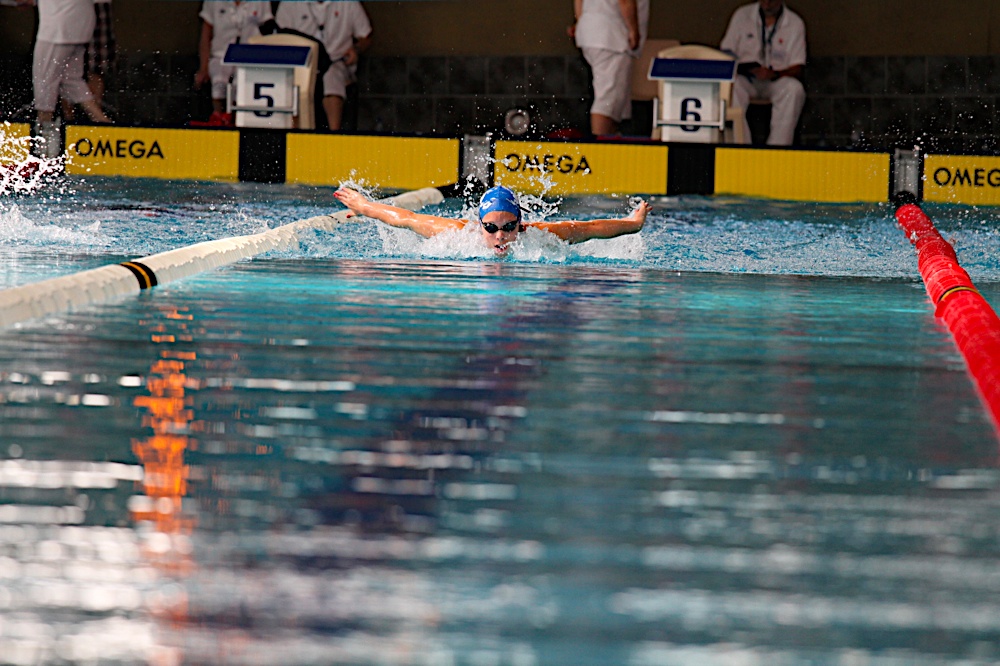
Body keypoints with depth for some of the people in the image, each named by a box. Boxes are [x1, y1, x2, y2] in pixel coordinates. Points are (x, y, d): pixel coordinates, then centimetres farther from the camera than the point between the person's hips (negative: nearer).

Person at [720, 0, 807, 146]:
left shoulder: (795, 23, 2)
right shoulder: (742, 15, 5)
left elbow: (798, 68, -2)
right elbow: (725, 53, 5)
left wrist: (774, 74, -22)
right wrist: (740, 67, -19)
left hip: (778, 80, 0)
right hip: (747, 79, 0)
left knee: (794, 89, -34)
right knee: (732, 86, -34)